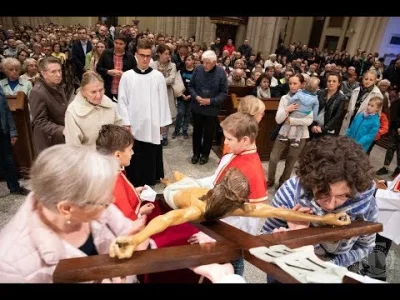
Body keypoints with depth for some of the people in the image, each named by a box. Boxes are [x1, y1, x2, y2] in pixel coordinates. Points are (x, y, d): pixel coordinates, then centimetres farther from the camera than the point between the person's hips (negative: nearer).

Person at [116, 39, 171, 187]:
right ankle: (133, 185, 25)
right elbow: (122, 101, 1)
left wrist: (162, 123, 1)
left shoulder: (158, 76, -1)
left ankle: (149, 185, 25)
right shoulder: (127, 76, 0)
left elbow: (163, 101, 2)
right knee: (133, 158, 9)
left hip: (152, 126, 0)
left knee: (150, 157, 9)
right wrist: (126, 123, -5)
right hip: (133, 126, 0)